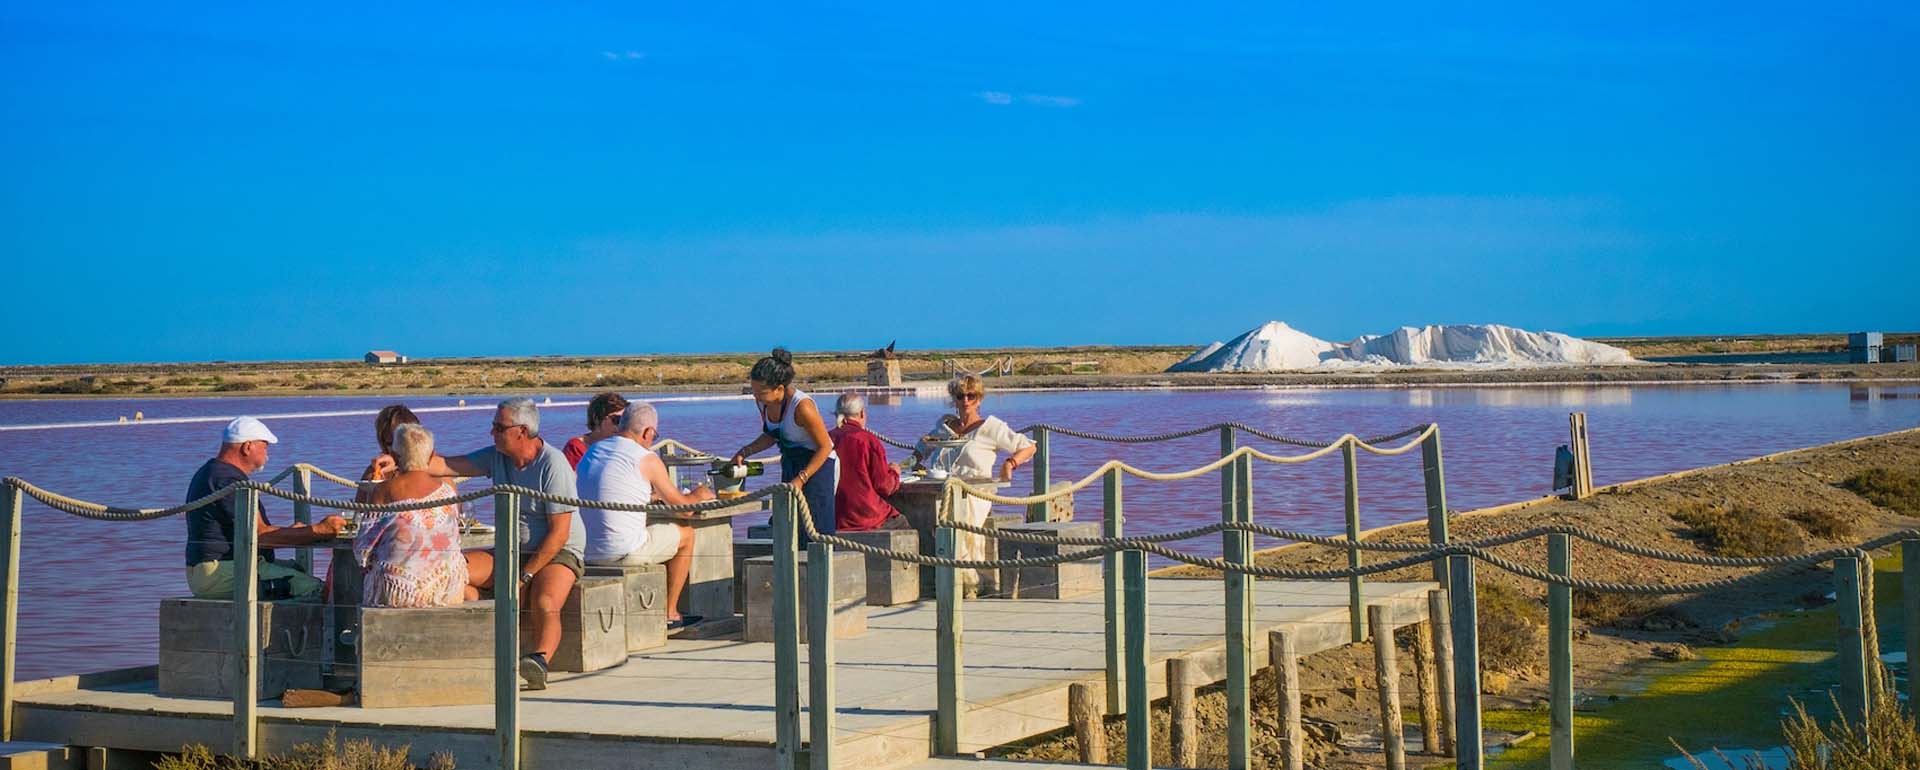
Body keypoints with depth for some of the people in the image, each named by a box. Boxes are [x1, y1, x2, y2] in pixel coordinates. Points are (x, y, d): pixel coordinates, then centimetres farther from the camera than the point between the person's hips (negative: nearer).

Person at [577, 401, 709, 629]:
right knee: (686, 533, 15)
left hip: (584, 552, 7)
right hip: (622, 553, -7)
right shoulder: (647, 459, -7)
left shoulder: (592, 451, 13)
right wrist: (698, 496, 24)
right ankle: (669, 614, 22)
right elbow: (681, 506, 2)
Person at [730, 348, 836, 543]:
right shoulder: (763, 402, -6)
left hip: (818, 466, -8)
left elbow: (825, 447, -19)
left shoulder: (802, 406, -28)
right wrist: (745, 452, -2)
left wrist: (801, 479, -22)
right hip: (790, 466, 8)